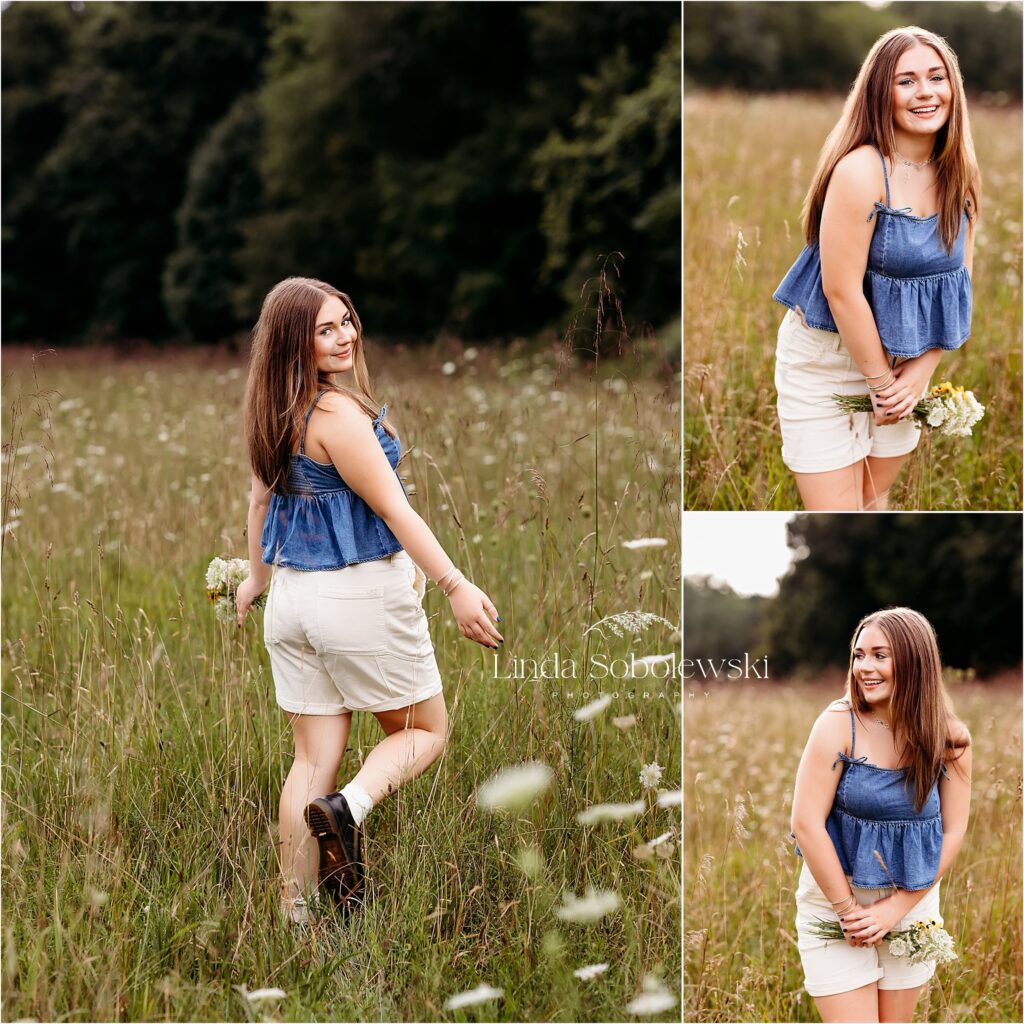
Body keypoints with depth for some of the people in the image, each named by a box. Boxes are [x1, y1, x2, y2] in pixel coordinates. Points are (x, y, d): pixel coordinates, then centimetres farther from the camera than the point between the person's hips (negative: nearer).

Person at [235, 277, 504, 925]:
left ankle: (295, 913, 11)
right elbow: (393, 509, -20)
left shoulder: (272, 414, 6)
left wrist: (257, 580, 33)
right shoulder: (338, 411, -19)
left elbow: (261, 501, 19)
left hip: (292, 598, 7)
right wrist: (456, 587, -18)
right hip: (361, 596, -7)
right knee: (426, 731, 11)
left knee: (314, 758, 12)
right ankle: (348, 808, -15)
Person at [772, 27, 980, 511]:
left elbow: (959, 279, 4)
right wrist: (882, 381, -14)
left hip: (902, 357, 7)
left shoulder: (958, 176, -1)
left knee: (875, 497, 19)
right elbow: (841, 290, -23)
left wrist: (922, 369, -6)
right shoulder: (861, 171, -23)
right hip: (825, 358, -7)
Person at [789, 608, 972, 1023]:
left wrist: (896, 907, -9)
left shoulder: (949, 740, -6)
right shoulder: (839, 725, -15)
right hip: (835, 899, -3)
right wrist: (849, 909, -14)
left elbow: (952, 833, -2)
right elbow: (806, 824, -17)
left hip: (912, 902, 3)